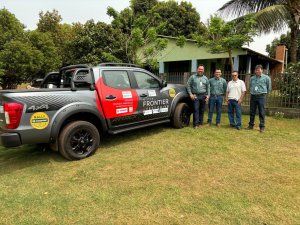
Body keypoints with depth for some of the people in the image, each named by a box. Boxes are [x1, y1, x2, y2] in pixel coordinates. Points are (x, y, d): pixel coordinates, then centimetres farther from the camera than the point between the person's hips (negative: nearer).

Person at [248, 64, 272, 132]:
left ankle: (262, 127, 3)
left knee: (261, 112, -3)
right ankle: (251, 125, 18)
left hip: (261, 96, -3)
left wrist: (265, 93, 14)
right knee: (252, 112, 8)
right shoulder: (252, 78, 11)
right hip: (253, 96, 4)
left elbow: (269, 87, 9)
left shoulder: (266, 78, 1)